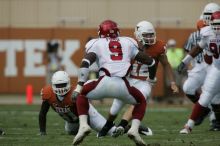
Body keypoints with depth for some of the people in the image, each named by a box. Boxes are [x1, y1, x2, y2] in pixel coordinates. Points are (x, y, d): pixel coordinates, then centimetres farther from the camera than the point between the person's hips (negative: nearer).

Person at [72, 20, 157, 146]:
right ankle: (134, 129, 6)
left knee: (81, 94, 28)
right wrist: (152, 79, 48)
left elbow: (85, 63, 0)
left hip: (104, 83, -1)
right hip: (123, 86, 1)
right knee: (141, 101, 31)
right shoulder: (128, 43, 26)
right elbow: (150, 61, 29)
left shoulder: (97, 44, 18)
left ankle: (83, 125, 7)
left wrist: (79, 86, 0)